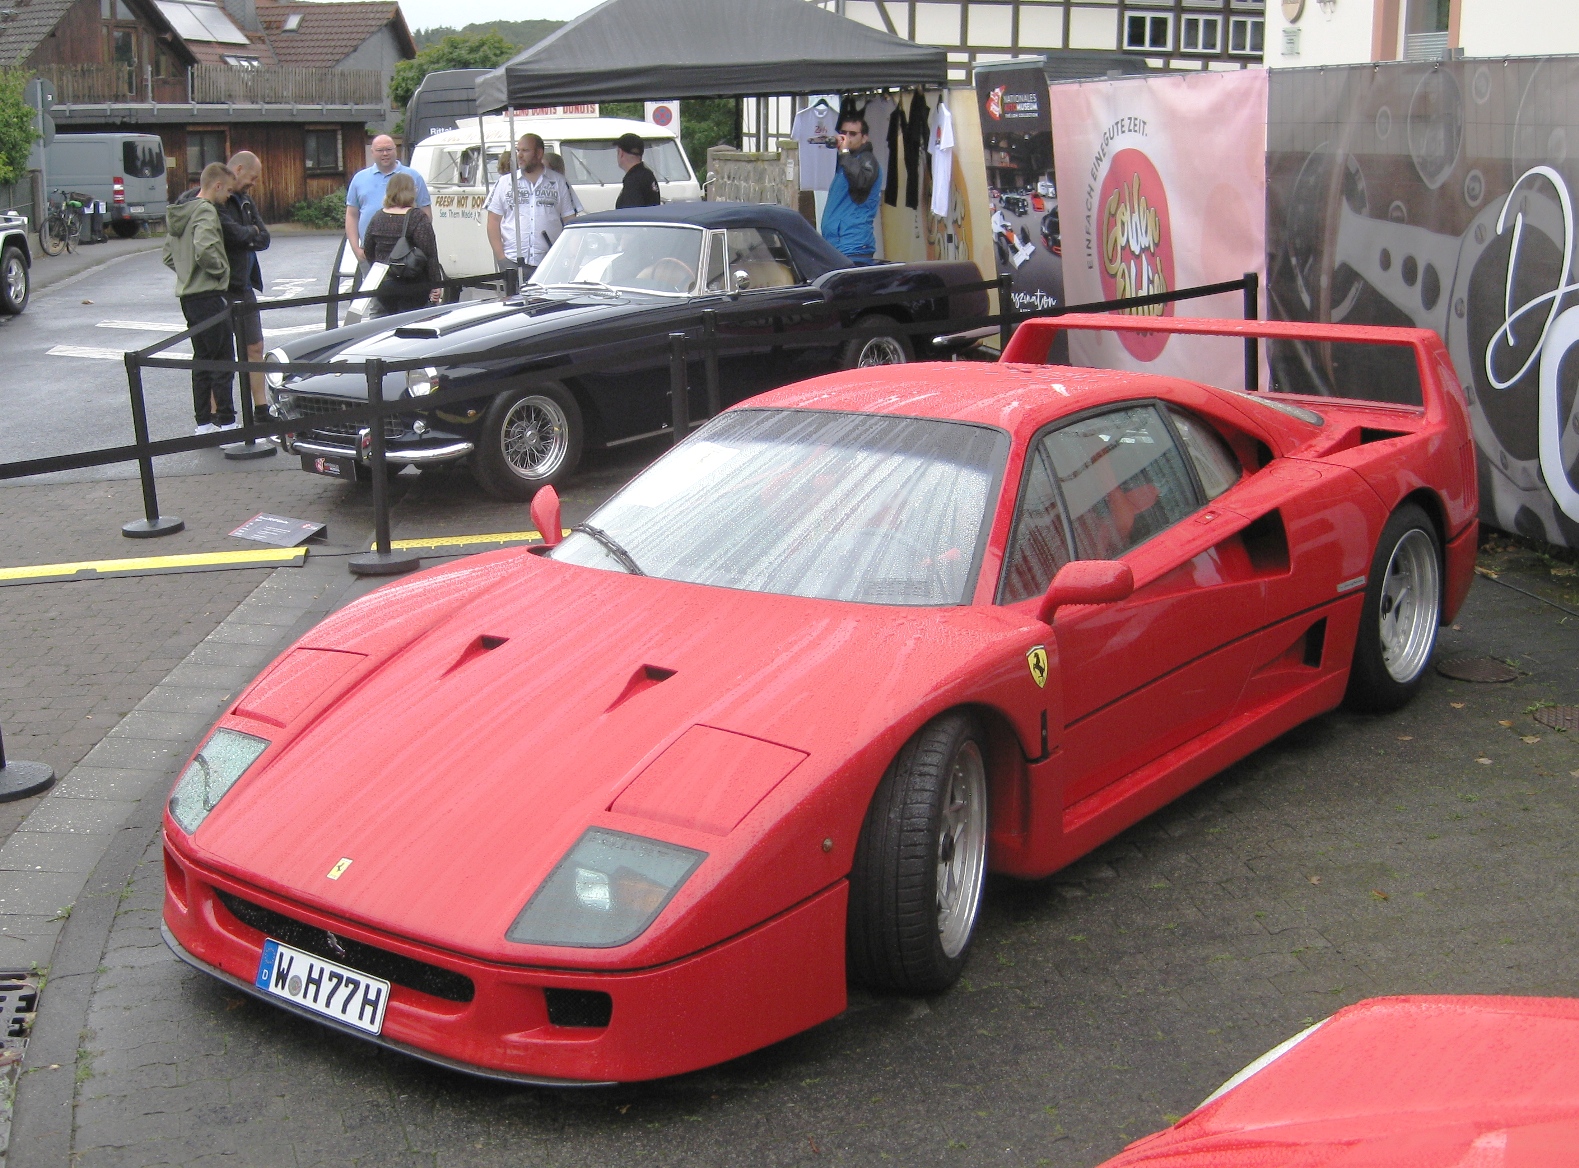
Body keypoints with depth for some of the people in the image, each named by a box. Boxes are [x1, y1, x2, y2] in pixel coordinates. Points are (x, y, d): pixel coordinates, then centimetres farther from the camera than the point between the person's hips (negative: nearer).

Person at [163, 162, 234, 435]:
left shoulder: (179, 212, 15)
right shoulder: (206, 211, -14)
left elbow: (168, 255, 21)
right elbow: (205, 249, -29)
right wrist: (220, 269, -13)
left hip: (188, 296, 9)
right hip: (209, 295, -9)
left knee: (202, 359, 14)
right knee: (223, 361, -5)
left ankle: (203, 424, 17)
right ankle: (227, 425, -4)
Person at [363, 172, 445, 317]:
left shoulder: (377, 217, 6)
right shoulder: (417, 218, -12)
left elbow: (369, 252, 14)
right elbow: (430, 254, -16)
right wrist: (436, 284, -12)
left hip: (383, 287, 5)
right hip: (412, 287, -5)